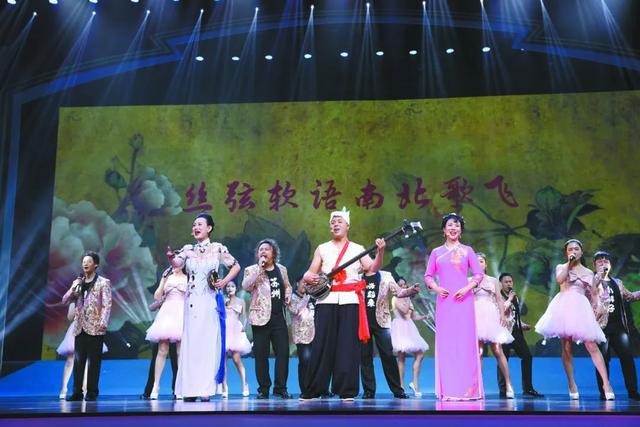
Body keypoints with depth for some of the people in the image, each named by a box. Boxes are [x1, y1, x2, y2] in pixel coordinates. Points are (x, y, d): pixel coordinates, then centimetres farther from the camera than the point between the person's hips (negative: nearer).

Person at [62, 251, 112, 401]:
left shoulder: (103, 282, 1)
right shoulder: (77, 282, 16)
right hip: (80, 327, 4)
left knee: (93, 361, -2)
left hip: (95, 328, -4)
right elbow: (65, 301, 13)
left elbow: (107, 305, -6)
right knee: (78, 360, 3)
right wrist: (72, 291, -7)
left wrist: (103, 323, -18)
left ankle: (92, 392, 4)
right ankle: (77, 392, 8)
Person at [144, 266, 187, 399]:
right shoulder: (167, 277, 15)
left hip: (182, 314, -2)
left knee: (181, 352, -4)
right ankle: (156, 386, -5)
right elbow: (157, 297, 7)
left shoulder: (188, 279, 9)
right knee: (162, 351, -5)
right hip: (167, 313, 2)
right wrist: (164, 280, -2)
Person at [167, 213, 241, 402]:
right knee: (190, 342, 2)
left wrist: (225, 281, -8)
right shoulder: (188, 249, 7)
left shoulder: (217, 248, 1)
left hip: (210, 301, -3)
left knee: (208, 342, -2)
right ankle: (190, 389, 8)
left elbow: (236, 266, 7)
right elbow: (176, 264, -11)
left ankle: (206, 388, 2)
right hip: (191, 301, 3)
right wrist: (170, 257, -33)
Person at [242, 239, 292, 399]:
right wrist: (260, 267, -19)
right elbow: (246, 286, -19)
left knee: (283, 352, 0)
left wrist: (288, 294, 6)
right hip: (261, 318, -3)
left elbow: (287, 286, 28)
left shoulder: (281, 269, 12)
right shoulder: (251, 270, 0)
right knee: (261, 355, 2)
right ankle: (263, 388, 11)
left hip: (279, 318, 3)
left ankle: (280, 387, 9)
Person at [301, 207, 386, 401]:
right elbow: (308, 274, 12)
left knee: (348, 345, -4)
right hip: (326, 300, 1)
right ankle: (313, 390, 5)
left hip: (350, 300, -1)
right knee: (321, 345, -1)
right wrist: (310, 278, -11)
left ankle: (347, 391, 0)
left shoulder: (357, 249, 10)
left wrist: (380, 252, -18)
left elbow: (373, 269, -1)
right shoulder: (322, 248, 13)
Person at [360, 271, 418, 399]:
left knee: (388, 356, -1)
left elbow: (398, 292, 1)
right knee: (365, 357, 2)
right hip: (363, 322, 1)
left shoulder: (385, 276, 6)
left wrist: (412, 290, -15)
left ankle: (397, 390, 6)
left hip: (381, 321, -1)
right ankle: (369, 390, 9)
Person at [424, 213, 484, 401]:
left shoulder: (467, 250, 9)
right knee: (445, 342, 1)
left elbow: (479, 274, 5)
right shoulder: (436, 252, 13)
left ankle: (468, 388, 1)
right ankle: (448, 390, 5)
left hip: (463, 300, -2)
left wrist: (467, 288, -10)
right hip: (444, 301, 2)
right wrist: (435, 287, -6)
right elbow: (428, 275, 13)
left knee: (465, 341, -4)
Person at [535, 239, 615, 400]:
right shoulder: (561, 267, 13)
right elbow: (559, 279, -11)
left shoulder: (588, 272, 17)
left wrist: (597, 282, 1)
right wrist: (569, 263, -6)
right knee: (567, 346, -3)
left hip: (581, 308, 1)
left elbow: (593, 295, 15)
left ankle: (606, 384, -13)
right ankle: (572, 385, 3)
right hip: (565, 306, -1)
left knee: (592, 346, -10)